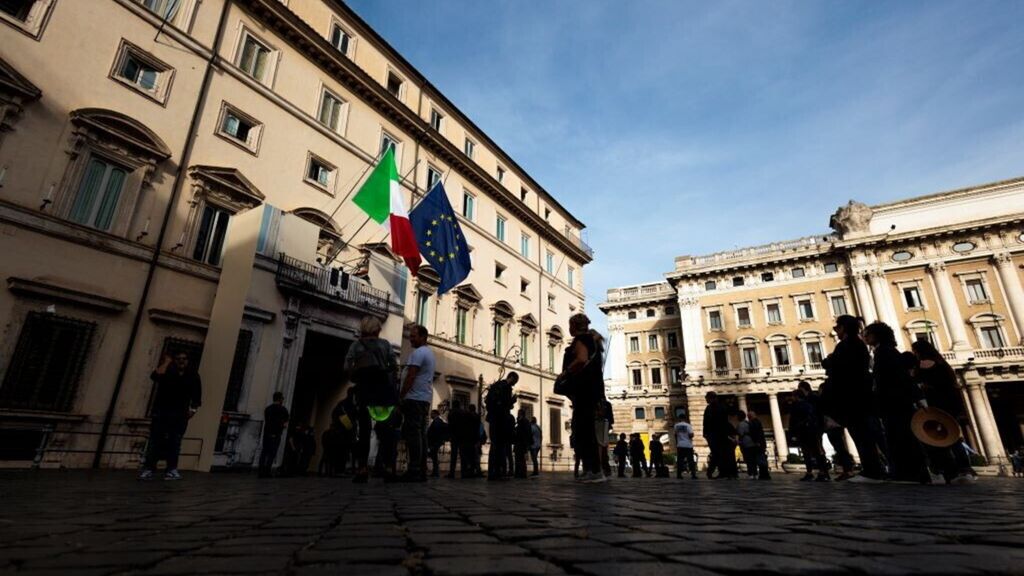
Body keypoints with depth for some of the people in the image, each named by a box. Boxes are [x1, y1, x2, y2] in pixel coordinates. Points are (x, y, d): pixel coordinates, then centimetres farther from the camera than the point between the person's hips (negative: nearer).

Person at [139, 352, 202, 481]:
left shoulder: (193, 375, 7)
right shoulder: (167, 370, 3)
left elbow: (196, 394, 8)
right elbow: (155, 376, -21)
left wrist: (193, 408, -2)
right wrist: (166, 363, -11)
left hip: (180, 413, 1)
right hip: (161, 410, -1)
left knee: (175, 441, 1)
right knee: (155, 440, -4)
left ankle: (172, 469, 4)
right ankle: (148, 469, 1)